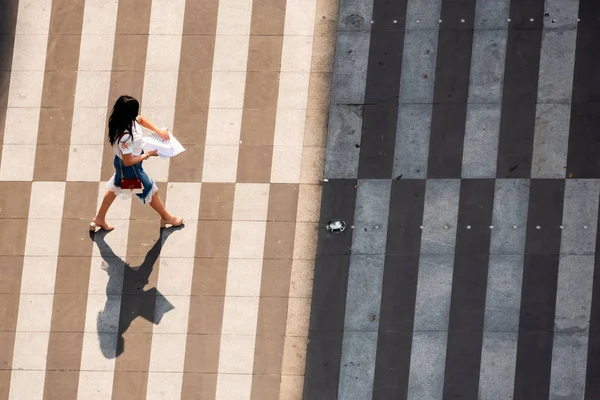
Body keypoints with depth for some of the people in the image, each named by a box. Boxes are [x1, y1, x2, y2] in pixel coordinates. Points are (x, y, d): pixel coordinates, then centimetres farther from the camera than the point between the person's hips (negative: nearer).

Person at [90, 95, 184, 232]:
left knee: (115, 188, 30)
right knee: (150, 191, 18)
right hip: (130, 168, -8)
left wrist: (159, 131, -4)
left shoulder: (129, 120, -19)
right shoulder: (125, 137, -44)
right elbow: (128, 161, -31)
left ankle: (99, 219, 48)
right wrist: (148, 155, -20)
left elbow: (141, 120, 5)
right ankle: (167, 218, 44)